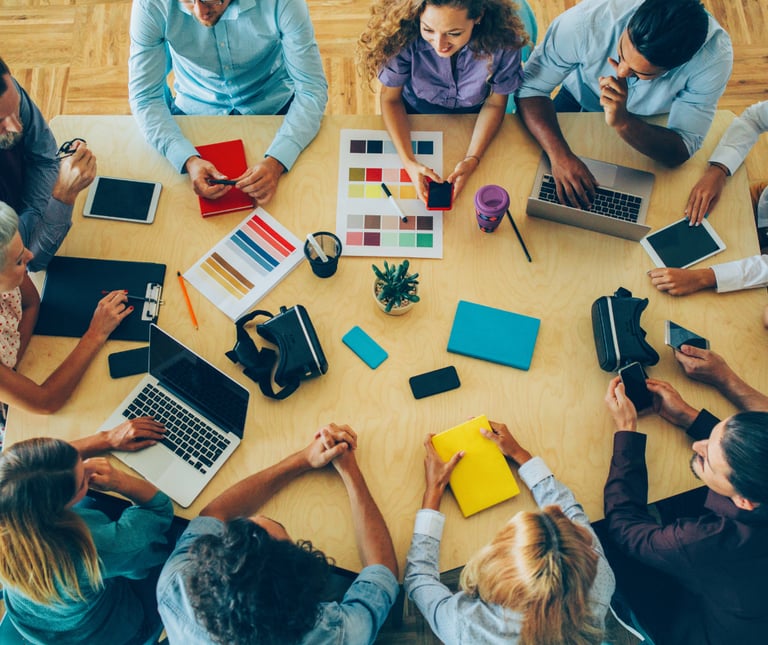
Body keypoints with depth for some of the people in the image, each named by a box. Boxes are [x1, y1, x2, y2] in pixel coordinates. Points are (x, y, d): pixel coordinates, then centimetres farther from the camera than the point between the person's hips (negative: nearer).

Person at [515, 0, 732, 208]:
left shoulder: (714, 56, -37)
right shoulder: (587, 20, -40)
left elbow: (681, 150, -32)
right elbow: (530, 89, -31)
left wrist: (623, 122, -51)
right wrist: (560, 155, -48)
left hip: (651, 125, 0)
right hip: (579, 101, 0)